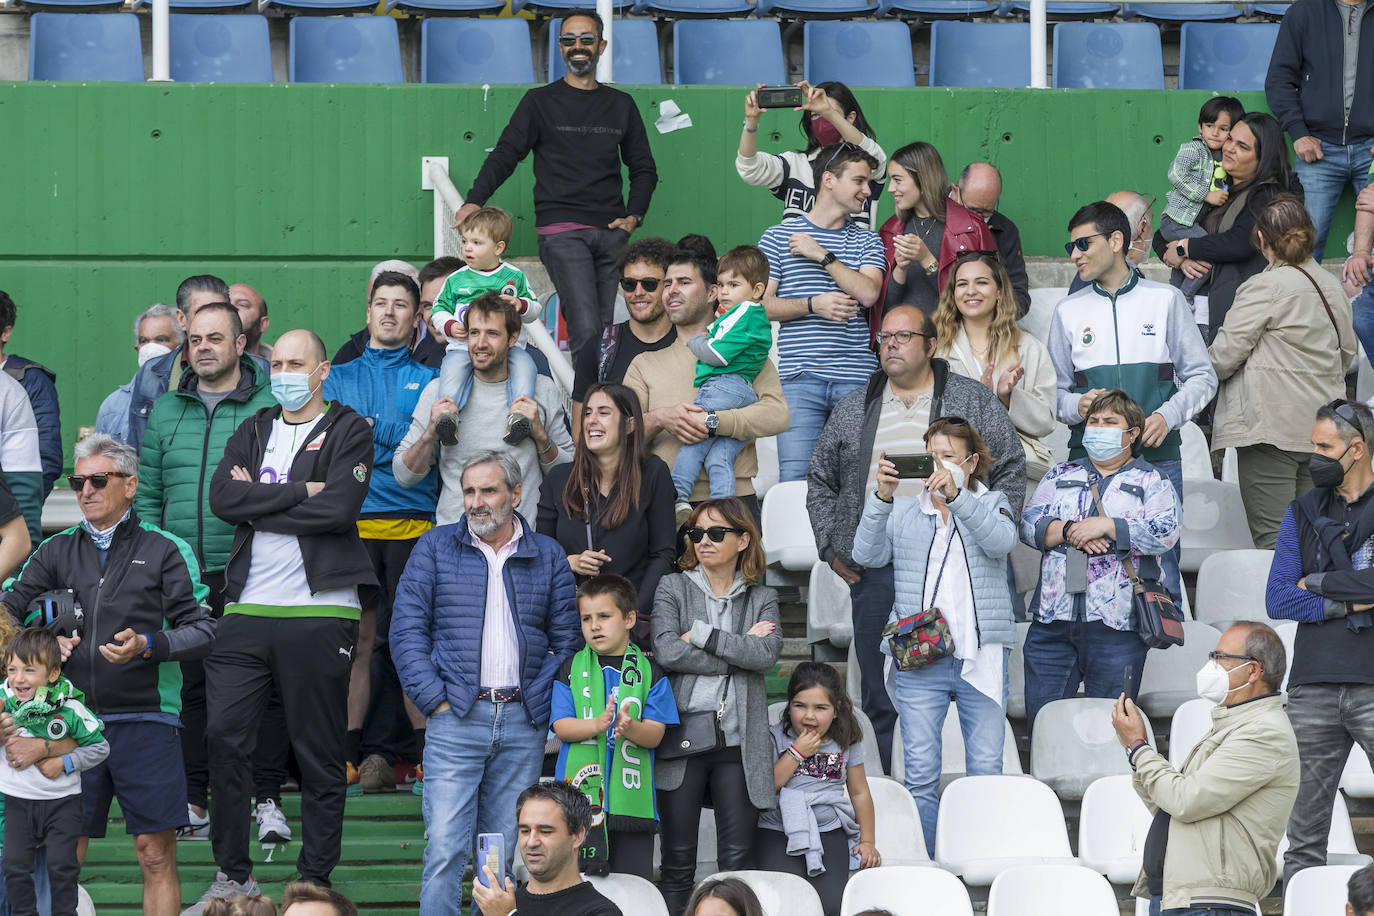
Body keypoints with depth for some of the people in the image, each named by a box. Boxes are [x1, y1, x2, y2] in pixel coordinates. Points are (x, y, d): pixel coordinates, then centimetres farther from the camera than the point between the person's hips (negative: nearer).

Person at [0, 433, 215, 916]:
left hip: (145, 718, -3)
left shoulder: (166, 550, 5)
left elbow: (202, 630, -1)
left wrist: (147, 646, -18)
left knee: (156, 855, -4)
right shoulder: (57, 550, 15)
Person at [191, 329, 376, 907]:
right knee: (222, 737, -4)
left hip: (321, 612, -4)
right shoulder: (253, 432, 16)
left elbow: (339, 509, -12)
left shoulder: (349, 432, 4)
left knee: (319, 752, 1)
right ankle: (233, 875, 7)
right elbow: (223, 498, -1)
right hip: (248, 609, 4)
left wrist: (260, 505, -5)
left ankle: (315, 880, 10)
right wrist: (299, 492, -8)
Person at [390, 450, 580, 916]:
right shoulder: (435, 547, 7)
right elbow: (407, 629, 2)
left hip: (523, 723, 2)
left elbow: (566, 640, 11)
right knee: (446, 848, -12)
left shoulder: (548, 557, 11)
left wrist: (539, 702, -1)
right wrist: (435, 700, -7)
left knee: (506, 853, 5)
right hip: (455, 720, -2)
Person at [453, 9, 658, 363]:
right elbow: (505, 155, 3)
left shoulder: (621, 105, 18)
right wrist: (475, 200, -13)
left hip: (612, 234, 4)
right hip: (561, 232, -4)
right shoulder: (541, 102, 9)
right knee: (586, 331, -18)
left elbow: (644, 168, 23)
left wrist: (634, 215, 7)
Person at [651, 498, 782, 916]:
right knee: (678, 861, 0)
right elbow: (667, 652, -9)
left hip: (738, 743, 1)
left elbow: (767, 654, -7)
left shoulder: (762, 598, 13)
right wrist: (737, 652, -6)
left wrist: (702, 634, -9)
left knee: (738, 859, -2)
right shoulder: (673, 588, 8)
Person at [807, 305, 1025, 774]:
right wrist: (831, 547, 11)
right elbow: (820, 482, 22)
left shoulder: (974, 401, 6)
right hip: (874, 572, 3)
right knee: (880, 699, 3)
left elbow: (1011, 471, 5)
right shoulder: (854, 410, 15)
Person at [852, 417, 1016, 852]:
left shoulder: (990, 504, 10)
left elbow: (1000, 540, -12)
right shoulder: (904, 511, 13)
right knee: (920, 776, -3)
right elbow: (867, 554, -3)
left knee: (987, 773, 0)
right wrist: (882, 497, -17)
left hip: (981, 654, 0)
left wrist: (955, 495, -26)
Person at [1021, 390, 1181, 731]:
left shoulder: (1152, 482, 9)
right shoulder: (1061, 475, 20)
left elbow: (1166, 531, -8)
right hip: (1053, 618, 3)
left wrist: (1106, 526, -12)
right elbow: (1029, 524, 8)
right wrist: (1069, 531, -10)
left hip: (1115, 625, -3)